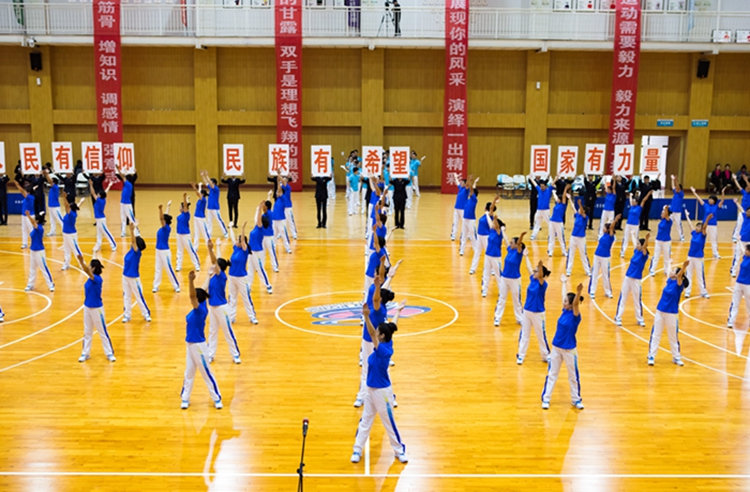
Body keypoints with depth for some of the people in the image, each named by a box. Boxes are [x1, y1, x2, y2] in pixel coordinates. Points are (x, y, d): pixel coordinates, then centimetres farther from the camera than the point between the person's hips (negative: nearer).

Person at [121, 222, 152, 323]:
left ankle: (146, 314, 17)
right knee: (126, 296, 13)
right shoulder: (130, 251, -2)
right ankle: (127, 315, 23)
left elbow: (134, 241, -34)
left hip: (134, 278, -7)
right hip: (125, 276, 7)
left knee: (139, 297, 3)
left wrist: (132, 230, -46)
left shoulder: (137, 252, -21)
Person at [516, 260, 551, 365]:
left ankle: (546, 356, 26)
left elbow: (541, 276, -38)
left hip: (538, 313, -6)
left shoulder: (543, 284, -18)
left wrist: (541, 266, -57)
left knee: (541, 335, 9)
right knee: (524, 334, 12)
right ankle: (521, 355, 21)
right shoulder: (532, 279, -1)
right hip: (527, 311, 6)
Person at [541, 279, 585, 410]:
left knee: (573, 376, 11)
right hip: (556, 348, 6)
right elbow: (564, 295, 14)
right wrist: (564, 283, 29)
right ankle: (546, 398, 19)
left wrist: (578, 293, -56)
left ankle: (576, 399, 27)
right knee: (551, 374, 11)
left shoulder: (575, 315, -16)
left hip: (569, 350, -6)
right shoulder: (565, 311, 0)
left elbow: (576, 303, -37)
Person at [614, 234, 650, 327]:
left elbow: (644, 247, -33)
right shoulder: (636, 252, 2)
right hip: (627, 278, 6)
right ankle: (618, 318, 14)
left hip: (636, 280, -6)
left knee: (637, 300, 6)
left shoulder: (644, 255, -15)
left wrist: (647, 238, -50)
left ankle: (640, 319, 21)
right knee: (622, 298, 7)